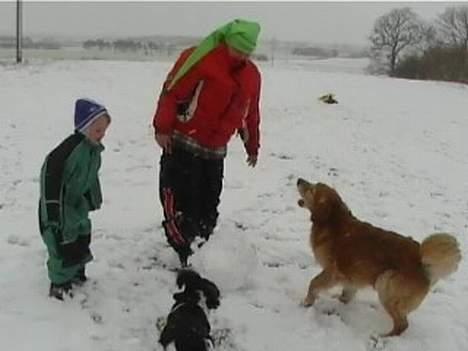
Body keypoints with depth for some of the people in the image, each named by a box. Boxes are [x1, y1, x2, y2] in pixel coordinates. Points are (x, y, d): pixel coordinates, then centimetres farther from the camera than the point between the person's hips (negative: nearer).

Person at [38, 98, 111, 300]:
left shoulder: (94, 149, 0)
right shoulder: (72, 148, -29)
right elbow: (50, 171, -31)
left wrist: (93, 199, 24)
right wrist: (52, 206, -29)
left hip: (78, 203, 9)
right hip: (60, 206, -9)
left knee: (82, 237, 20)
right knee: (64, 242, -4)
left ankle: (76, 272, 40)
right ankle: (59, 283, 13)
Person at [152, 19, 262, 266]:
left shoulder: (252, 75, 8)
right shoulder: (201, 58, -14)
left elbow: (250, 114, 19)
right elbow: (172, 90, -14)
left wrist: (252, 146, 24)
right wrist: (162, 128, -16)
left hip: (215, 151, 6)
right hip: (182, 144, -6)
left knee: (209, 204, 10)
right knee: (181, 201, -7)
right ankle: (187, 255, 0)